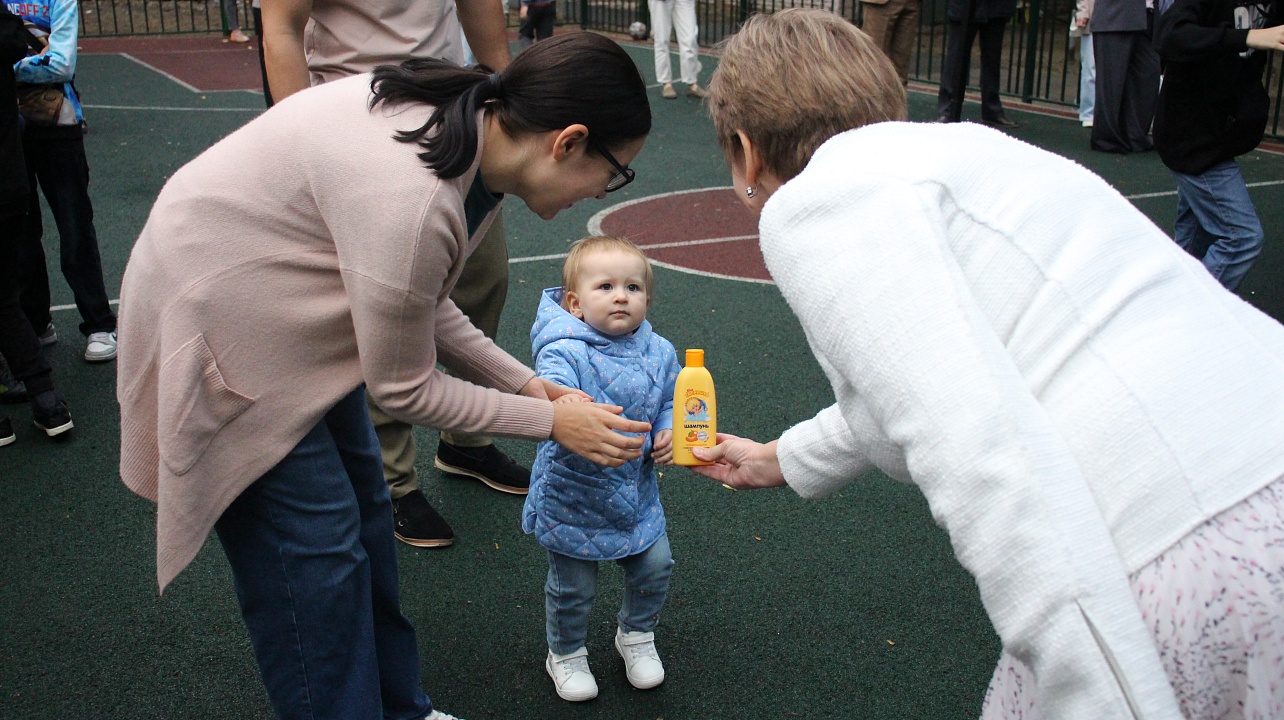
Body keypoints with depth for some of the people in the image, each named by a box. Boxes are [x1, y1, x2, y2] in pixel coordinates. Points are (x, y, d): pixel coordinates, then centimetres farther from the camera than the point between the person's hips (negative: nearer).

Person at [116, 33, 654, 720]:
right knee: (316, 552, -4)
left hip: (293, 311, 9)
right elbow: (402, 389, -21)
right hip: (219, 321, -9)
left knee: (361, 509, 15)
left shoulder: (469, 121, -9)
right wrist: (549, 420, -12)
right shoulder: (412, 199, -36)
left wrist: (527, 383, 1)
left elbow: (421, 303, 3)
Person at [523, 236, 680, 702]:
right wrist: (559, 400, -66)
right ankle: (566, 654, 39)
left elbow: (670, 402, 11)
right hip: (573, 495, -4)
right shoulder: (565, 352, -22)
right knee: (572, 587, 10)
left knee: (655, 567, 14)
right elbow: (549, 382, -43)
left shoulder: (659, 353, -4)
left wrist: (668, 434, -9)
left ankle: (636, 636, 43)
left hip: (636, 493, 5)